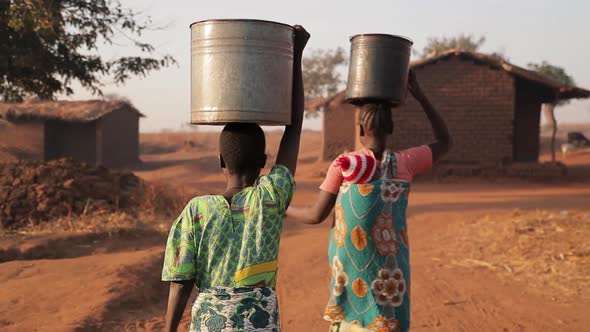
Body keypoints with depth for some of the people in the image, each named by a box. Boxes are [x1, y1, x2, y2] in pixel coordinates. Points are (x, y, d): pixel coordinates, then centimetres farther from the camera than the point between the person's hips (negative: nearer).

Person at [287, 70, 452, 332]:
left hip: (353, 267, 0)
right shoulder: (404, 163, -5)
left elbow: (317, 215, -5)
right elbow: (445, 141, 12)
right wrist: (419, 94, 12)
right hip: (389, 268, 0)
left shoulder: (344, 165, -9)